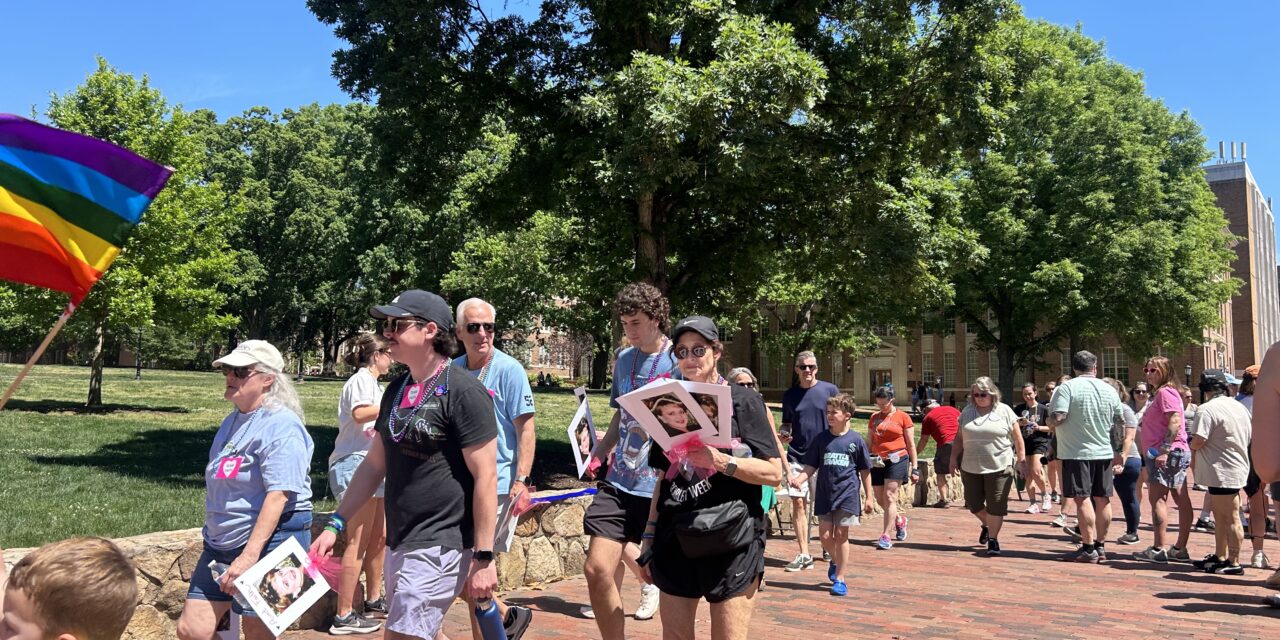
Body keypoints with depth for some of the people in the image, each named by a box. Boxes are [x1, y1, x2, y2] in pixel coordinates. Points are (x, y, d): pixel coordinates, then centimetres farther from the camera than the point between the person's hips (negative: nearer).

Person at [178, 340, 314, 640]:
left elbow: (278, 496, -24)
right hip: (222, 542, 9)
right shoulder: (233, 421, 14)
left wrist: (249, 556, -27)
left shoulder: (281, 427, -16)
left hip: (269, 541, -9)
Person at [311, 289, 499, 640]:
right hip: (399, 543, 8)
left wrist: (483, 557, -18)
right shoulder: (397, 389, 10)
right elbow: (374, 465, 16)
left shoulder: (463, 391, -15)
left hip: (438, 546, -8)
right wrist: (337, 524, 11)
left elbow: (485, 476, -17)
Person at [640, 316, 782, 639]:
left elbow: (773, 473, -7)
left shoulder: (743, 401, -1)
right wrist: (649, 534, 12)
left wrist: (719, 460, -20)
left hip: (731, 542, -4)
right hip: (676, 541, 4)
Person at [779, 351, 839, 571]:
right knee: (798, 503, -2)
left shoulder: (830, 390, -1)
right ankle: (804, 554, 3)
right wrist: (783, 434, -6)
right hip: (796, 456, 2)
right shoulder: (790, 395, 7)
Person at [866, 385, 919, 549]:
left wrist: (914, 467, 2)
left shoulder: (902, 417, 2)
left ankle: (885, 536, -7)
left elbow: (910, 444, 4)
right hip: (877, 462, 5)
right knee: (880, 499, 7)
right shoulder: (874, 418, 13)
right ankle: (899, 520, 35)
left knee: (889, 497, -10)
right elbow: (869, 442, 17)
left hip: (897, 460, -5)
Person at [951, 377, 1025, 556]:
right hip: (971, 467, 4)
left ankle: (993, 539, 10)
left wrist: (1021, 458, -2)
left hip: (999, 467, -4)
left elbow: (1017, 438, 1)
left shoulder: (1004, 411, -1)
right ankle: (987, 525, 37)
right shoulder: (967, 412, 9)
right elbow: (959, 438, 13)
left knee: (996, 506, -2)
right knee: (973, 503, 9)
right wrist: (954, 457, 11)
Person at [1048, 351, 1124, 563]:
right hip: (1104, 452, 5)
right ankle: (1100, 546, 19)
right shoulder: (1109, 390, 7)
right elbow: (1121, 420, 16)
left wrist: (1050, 422, 2)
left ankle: (1088, 549, -4)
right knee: (1102, 499, 11)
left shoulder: (1067, 387, -10)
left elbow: (1056, 418, -19)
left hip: (1077, 452, -5)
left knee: (1082, 499, -4)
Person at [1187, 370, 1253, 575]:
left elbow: (1197, 442, -23)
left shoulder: (1208, 409, -18)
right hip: (1237, 468, 9)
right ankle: (1220, 556, 27)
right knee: (1221, 516, 18)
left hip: (1222, 472, -9)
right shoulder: (1240, 407, 10)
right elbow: (1250, 437, 18)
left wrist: (1191, 444, -1)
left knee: (1230, 518, -3)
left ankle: (1234, 562, 4)